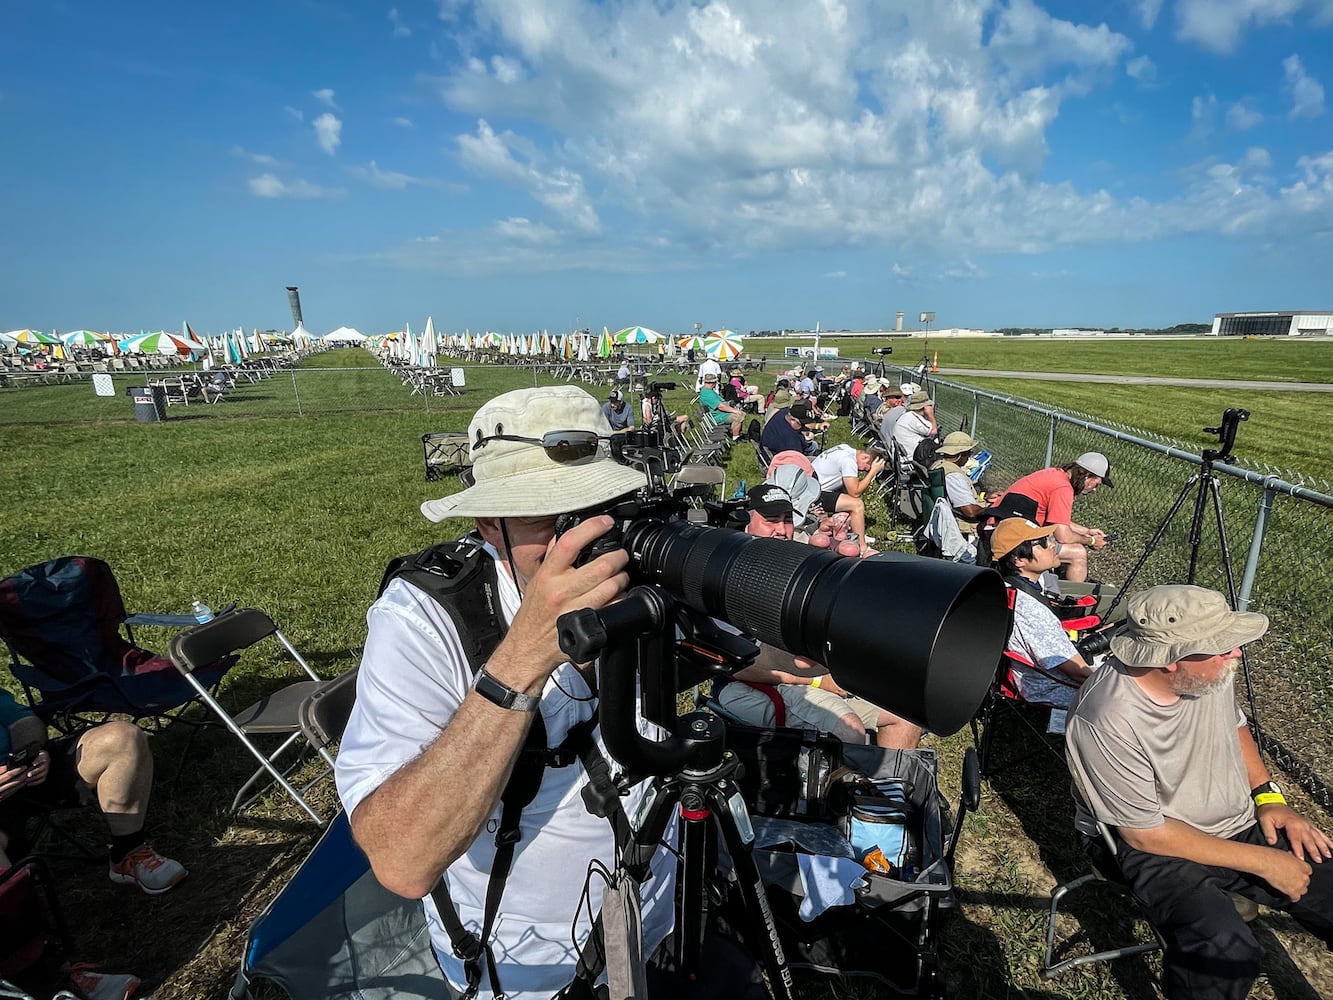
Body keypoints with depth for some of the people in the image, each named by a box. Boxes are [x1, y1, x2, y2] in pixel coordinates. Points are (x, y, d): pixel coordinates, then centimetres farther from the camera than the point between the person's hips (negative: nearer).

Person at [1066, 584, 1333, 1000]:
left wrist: (1269, 795, 2)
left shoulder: (1207, 670, -10)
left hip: (1244, 822, 7)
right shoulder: (1107, 722, -32)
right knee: (1225, 950, -29)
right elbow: (1146, 834, -21)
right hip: (1152, 844, -7)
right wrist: (1260, 861, -16)